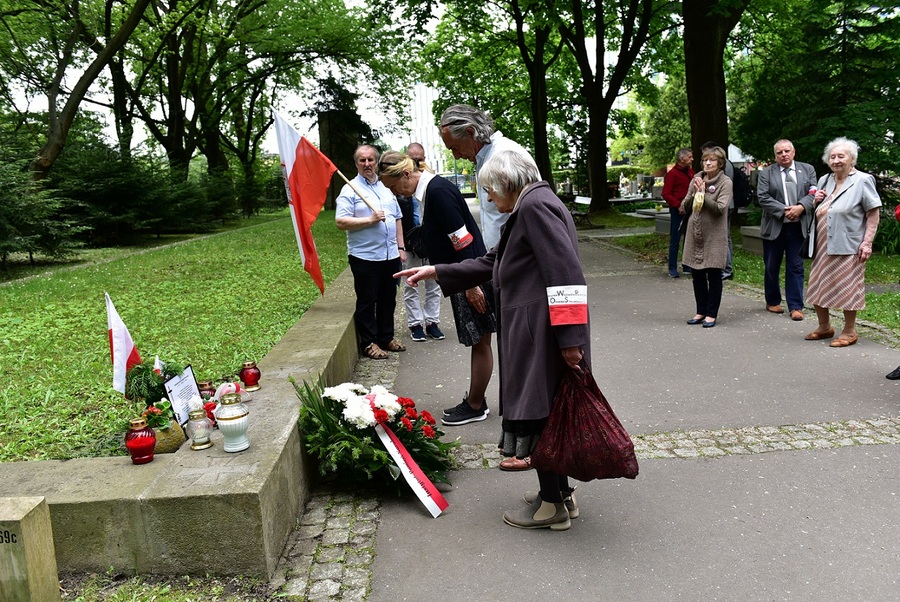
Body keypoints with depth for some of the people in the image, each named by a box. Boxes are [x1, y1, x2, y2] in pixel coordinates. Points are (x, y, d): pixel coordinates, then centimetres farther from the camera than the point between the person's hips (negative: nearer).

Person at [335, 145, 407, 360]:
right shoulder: (350, 189, -4)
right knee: (367, 301, 2)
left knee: (388, 299, 14)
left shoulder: (386, 188, 15)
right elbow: (341, 221, -14)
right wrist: (370, 220, -19)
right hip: (365, 257, -6)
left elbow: (397, 219, 19)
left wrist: (400, 247, 12)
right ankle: (369, 343, 10)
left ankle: (386, 338, 26)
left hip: (390, 255, 6)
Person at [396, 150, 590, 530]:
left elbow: (566, 272, -22)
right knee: (546, 413, 16)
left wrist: (569, 339, -25)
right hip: (533, 331, 10)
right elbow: (491, 263, 27)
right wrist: (435, 272, 27)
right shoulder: (528, 209, 20)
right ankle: (559, 493, 28)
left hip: (543, 333, -10)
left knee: (536, 413, -1)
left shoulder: (535, 204, -12)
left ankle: (552, 506, 11)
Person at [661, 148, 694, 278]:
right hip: (677, 212, -7)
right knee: (675, 240, -2)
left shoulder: (690, 172, 13)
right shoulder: (672, 174, -8)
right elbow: (666, 194, -13)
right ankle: (672, 268, 3)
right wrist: (678, 205, -20)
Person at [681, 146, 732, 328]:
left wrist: (703, 193, -14)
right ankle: (701, 311, 22)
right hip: (695, 234, 5)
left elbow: (720, 208, -16)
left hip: (714, 235, -5)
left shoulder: (725, 182, -4)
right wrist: (694, 193, -8)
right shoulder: (696, 179, 9)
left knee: (714, 275, 2)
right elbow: (685, 207, 8)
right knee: (697, 275, 10)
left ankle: (711, 314, 11)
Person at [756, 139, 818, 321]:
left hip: (798, 227, 1)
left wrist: (801, 207, -17)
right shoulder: (766, 173, 2)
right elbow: (763, 197, -8)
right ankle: (772, 301, 26)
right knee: (772, 267, 10)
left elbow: (814, 193, 0)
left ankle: (795, 306, 6)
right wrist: (784, 210, -16)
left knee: (796, 267, 2)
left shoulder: (807, 170, 8)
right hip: (774, 227, 0)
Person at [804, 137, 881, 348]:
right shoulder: (824, 180, 13)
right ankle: (824, 327, 26)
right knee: (819, 287, 11)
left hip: (847, 247, -7)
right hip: (822, 247, 7)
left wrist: (867, 242, -17)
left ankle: (849, 332, 14)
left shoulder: (862, 181, -7)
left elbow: (873, 214, -10)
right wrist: (816, 201, 2)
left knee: (846, 289, 1)